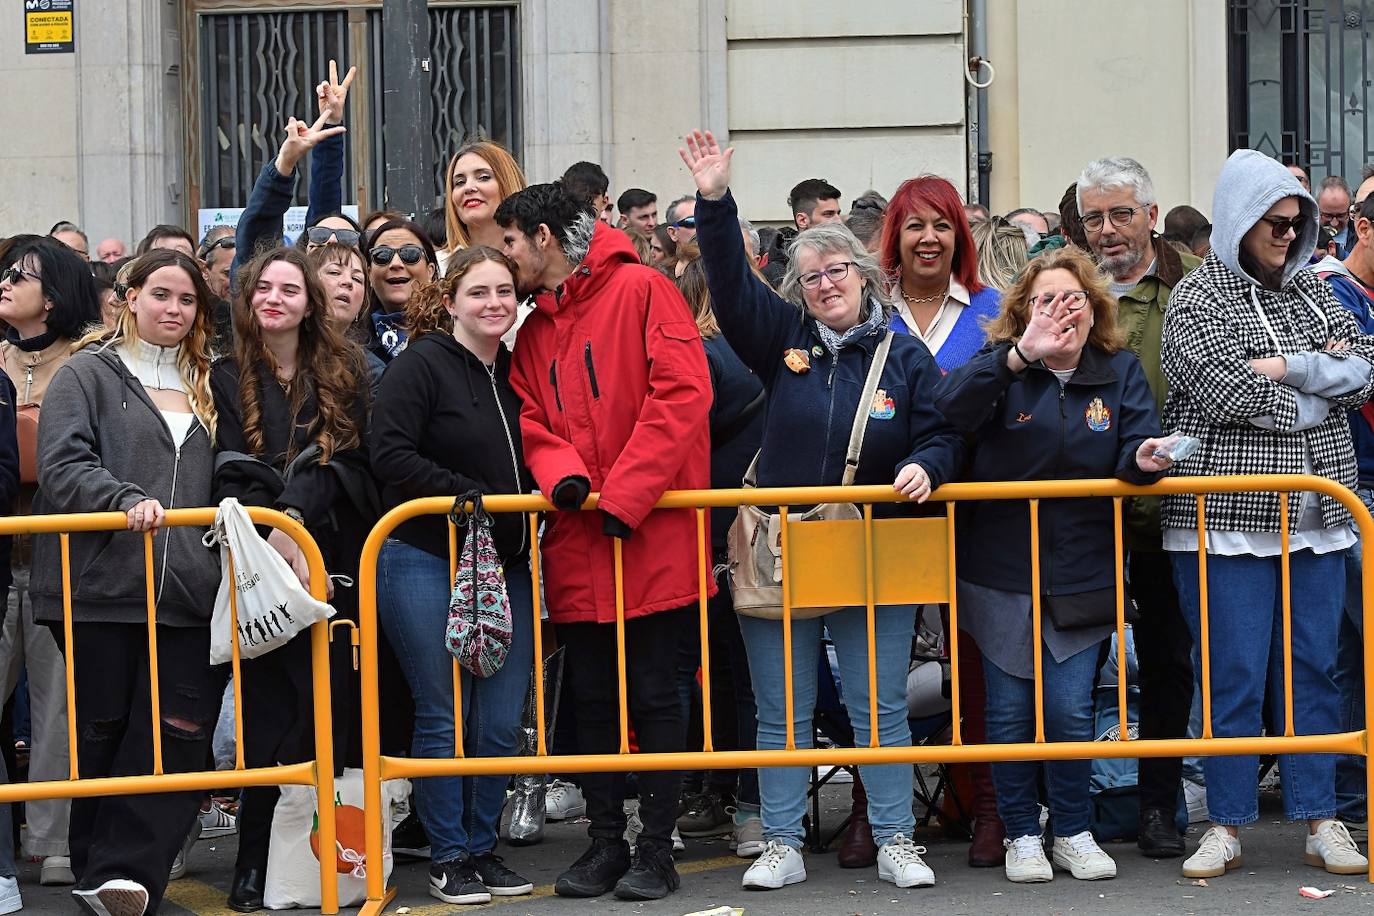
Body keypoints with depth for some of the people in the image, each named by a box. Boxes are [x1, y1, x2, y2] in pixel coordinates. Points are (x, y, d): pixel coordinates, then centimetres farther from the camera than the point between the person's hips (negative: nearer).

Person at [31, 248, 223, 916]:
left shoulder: (206, 385, 20)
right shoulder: (88, 374, 4)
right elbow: (62, 466, -9)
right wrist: (128, 502, -23)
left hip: (188, 592, 4)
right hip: (104, 587, -4)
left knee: (179, 732, -7)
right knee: (103, 732, 4)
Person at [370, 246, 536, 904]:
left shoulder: (515, 372, 13)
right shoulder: (423, 363, -7)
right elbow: (391, 450, -16)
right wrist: (461, 492, -21)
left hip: (504, 565, 6)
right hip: (426, 561, -6)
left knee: (501, 722, 5)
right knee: (442, 718, -1)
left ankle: (482, 847, 18)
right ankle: (448, 857, 10)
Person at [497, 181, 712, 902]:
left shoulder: (641, 290, -5)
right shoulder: (534, 331, 15)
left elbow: (682, 392, -14)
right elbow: (532, 423, 10)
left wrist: (626, 494, -17)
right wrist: (561, 472, -13)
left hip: (653, 536, -6)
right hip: (577, 543, 6)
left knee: (652, 694, 0)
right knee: (591, 697, 9)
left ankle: (657, 851, 8)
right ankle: (605, 844, 18)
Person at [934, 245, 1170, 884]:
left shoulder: (1120, 371, 2)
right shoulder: (1002, 365, -5)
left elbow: (1135, 447, -7)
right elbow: (949, 408, -25)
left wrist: (1143, 458, -32)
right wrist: (1019, 356, -36)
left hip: (1079, 574, 1)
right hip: (999, 570, -1)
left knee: (1070, 710, 0)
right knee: (1010, 711, 6)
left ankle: (1074, 831, 18)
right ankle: (1021, 834, 21)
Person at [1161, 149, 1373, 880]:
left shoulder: (1310, 289, 13)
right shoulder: (1198, 298, -4)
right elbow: (1233, 393, -16)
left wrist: (1291, 368, -12)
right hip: (1227, 518, -5)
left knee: (1313, 669, 7)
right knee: (1235, 676, -1)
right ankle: (1227, 826, 8)